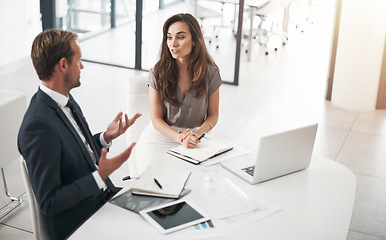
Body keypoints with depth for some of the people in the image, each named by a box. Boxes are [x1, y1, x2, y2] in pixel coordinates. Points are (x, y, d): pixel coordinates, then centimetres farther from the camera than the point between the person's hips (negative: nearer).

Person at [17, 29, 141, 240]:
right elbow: (48, 202, -23)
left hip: (103, 198, 8)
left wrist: (106, 137, 0)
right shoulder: (39, 126, -26)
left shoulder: (65, 100, 2)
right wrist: (100, 176, -25)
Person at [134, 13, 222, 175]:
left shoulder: (210, 72, -4)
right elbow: (156, 119, -5)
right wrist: (180, 137, -22)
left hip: (194, 139, 1)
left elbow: (213, 115, 5)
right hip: (161, 137, -1)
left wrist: (197, 133, -16)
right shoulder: (158, 73, -7)